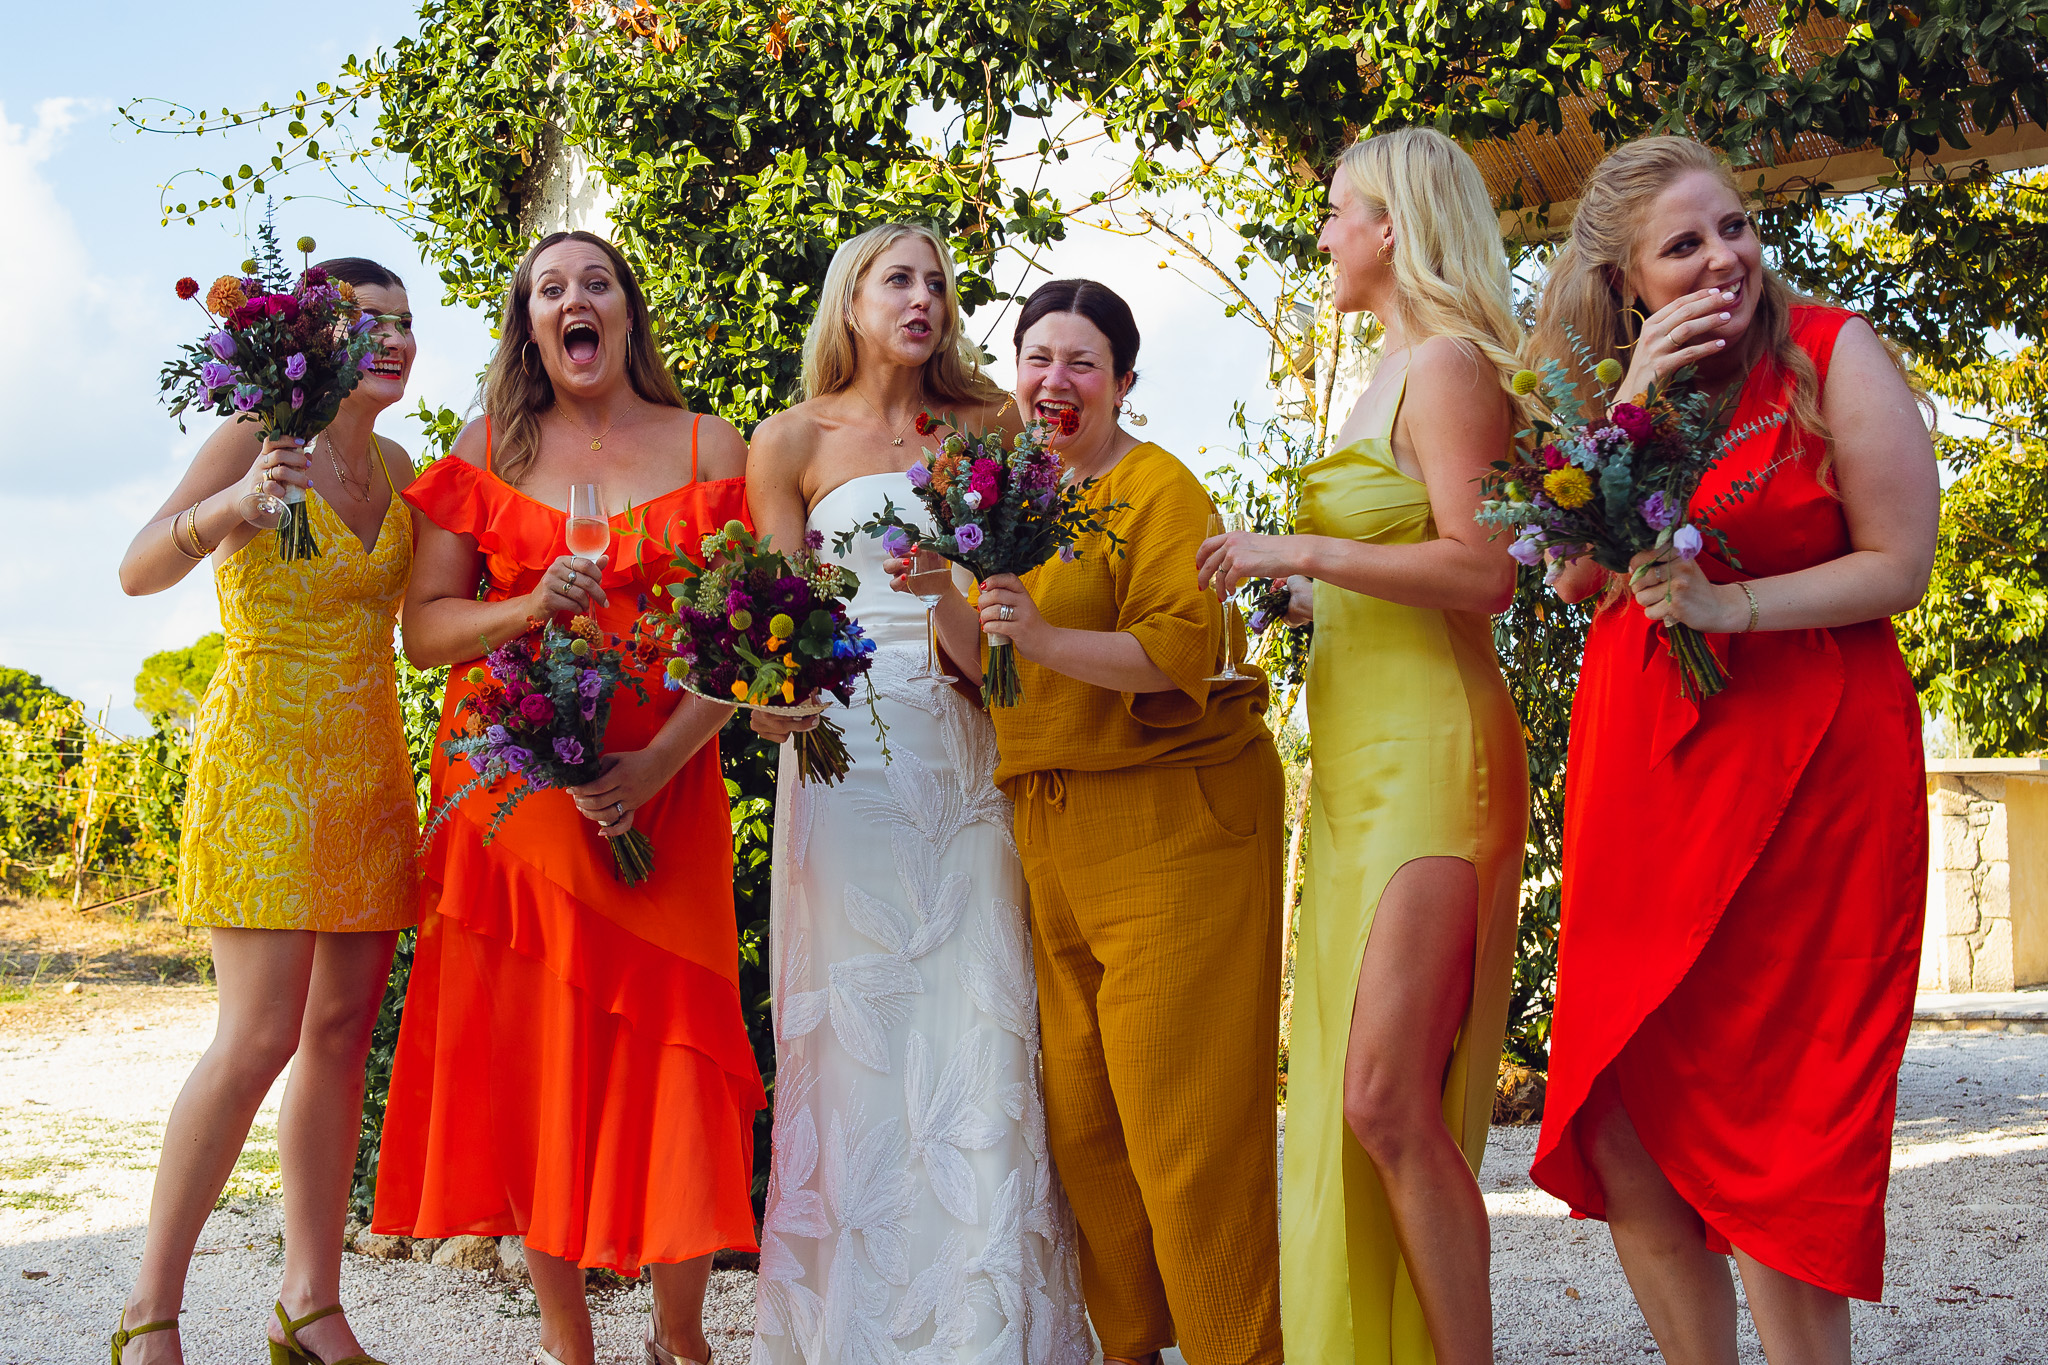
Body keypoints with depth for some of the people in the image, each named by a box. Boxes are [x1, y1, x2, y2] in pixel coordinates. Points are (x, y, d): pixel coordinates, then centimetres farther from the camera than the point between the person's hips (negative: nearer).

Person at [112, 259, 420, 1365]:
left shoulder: (394, 465, 12)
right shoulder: (256, 439, -7)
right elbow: (137, 571, -17)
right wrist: (236, 504, -35)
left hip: (367, 763, 7)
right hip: (265, 751, -6)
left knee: (342, 1028, 4)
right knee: (262, 1035, -13)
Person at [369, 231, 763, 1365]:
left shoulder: (708, 450, 5)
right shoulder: (487, 451, 9)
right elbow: (424, 627, 6)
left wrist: (661, 759, -14)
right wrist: (529, 609, -14)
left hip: (661, 790, -1)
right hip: (510, 780, 1)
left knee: (665, 1042, -4)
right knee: (531, 1049, 0)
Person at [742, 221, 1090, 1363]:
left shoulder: (988, 425, 15)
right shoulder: (794, 440, 9)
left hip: (973, 749, 2)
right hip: (853, 745, -2)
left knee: (981, 1020, -3)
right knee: (864, 1019, -3)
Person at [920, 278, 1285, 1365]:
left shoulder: (1157, 488, -5)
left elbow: (1183, 651, -17)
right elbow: (988, 670, 14)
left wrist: (1044, 637, -28)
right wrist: (940, 595, -4)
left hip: (1170, 824, -7)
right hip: (1049, 834, 7)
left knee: (1180, 1116, -6)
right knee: (1078, 1118, 7)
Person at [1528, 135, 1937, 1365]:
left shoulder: (1832, 354, -5)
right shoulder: (1605, 381, 9)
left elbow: (1900, 566, -8)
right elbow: (1574, 574, -2)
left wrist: (1731, 603, -19)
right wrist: (1632, 408, -11)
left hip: (1809, 763, -4)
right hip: (1642, 767, 5)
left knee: (1776, 1113, -1)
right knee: (1620, 1113, 2)